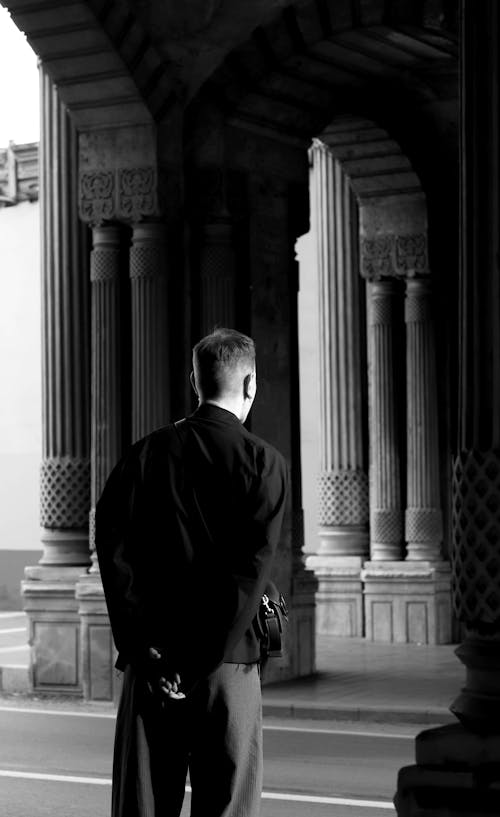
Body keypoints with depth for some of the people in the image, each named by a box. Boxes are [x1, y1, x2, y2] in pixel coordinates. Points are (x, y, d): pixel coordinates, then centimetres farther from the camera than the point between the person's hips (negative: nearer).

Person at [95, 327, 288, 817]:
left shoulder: (147, 453, 6)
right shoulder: (263, 462, -2)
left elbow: (113, 548, -4)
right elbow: (254, 566, -12)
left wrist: (141, 648, -6)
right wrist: (208, 660, -12)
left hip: (152, 659, 3)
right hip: (226, 659, -3)